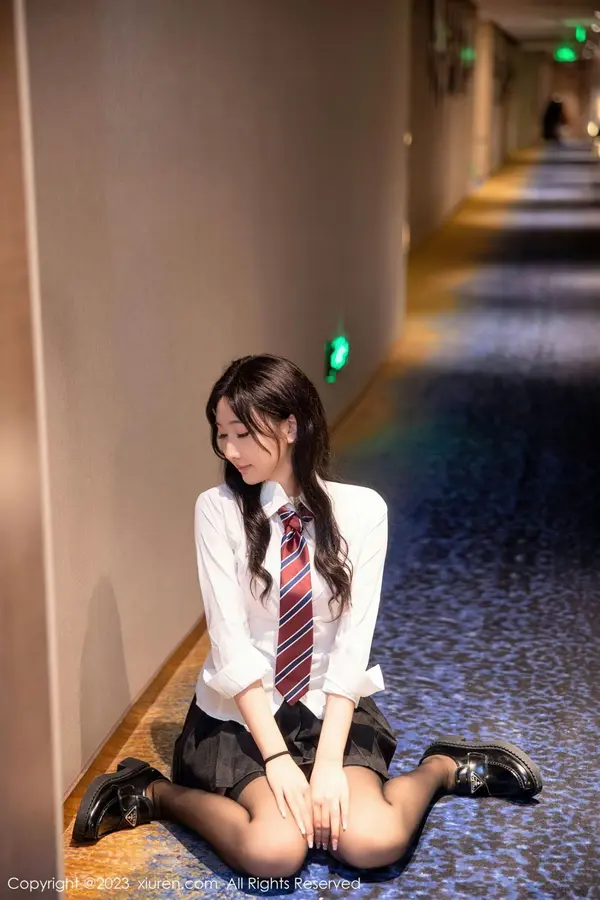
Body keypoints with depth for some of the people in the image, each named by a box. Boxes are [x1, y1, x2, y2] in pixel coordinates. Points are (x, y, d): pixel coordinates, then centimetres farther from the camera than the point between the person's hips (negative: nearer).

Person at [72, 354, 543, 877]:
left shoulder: (361, 510, -8)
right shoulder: (218, 509, -9)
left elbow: (354, 640, -12)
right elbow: (231, 639, -15)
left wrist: (329, 761, -21)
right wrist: (278, 758, -22)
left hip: (329, 705, 1)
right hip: (242, 710, -1)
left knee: (374, 843, -24)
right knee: (273, 851, -27)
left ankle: (443, 768, 5)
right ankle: (156, 794, -2)